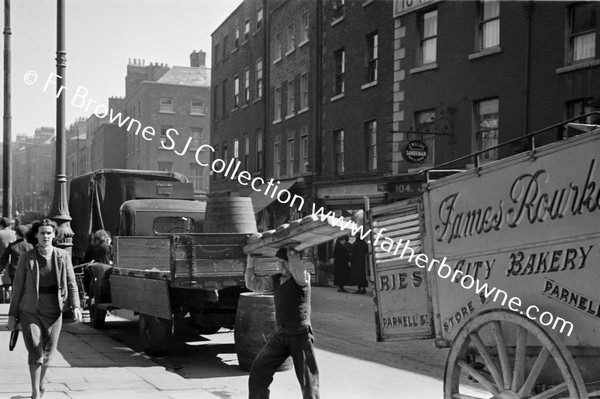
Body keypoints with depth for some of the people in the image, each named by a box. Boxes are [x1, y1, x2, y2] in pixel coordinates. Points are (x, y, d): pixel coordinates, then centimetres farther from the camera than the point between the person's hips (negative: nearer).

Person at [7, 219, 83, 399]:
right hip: (30, 312, -2)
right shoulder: (26, 258, -5)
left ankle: (40, 384, 37)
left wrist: (76, 306, -12)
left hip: (53, 312, 2)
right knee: (35, 352, -10)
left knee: (48, 352, 11)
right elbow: (17, 288, 0)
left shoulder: (63, 256, -2)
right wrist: (12, 315, 0)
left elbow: (71, 283, 1)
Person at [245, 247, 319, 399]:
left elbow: (296, 268, -32)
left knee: (308, 380, -1)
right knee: (258, 370, 4)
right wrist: (250, 259, 10)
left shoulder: (302, 277, -8)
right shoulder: (276, 279, 12)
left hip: (300, 334, -6)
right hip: (279, 334, 6)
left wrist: (292, 251, -18)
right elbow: (252, 284, 15)